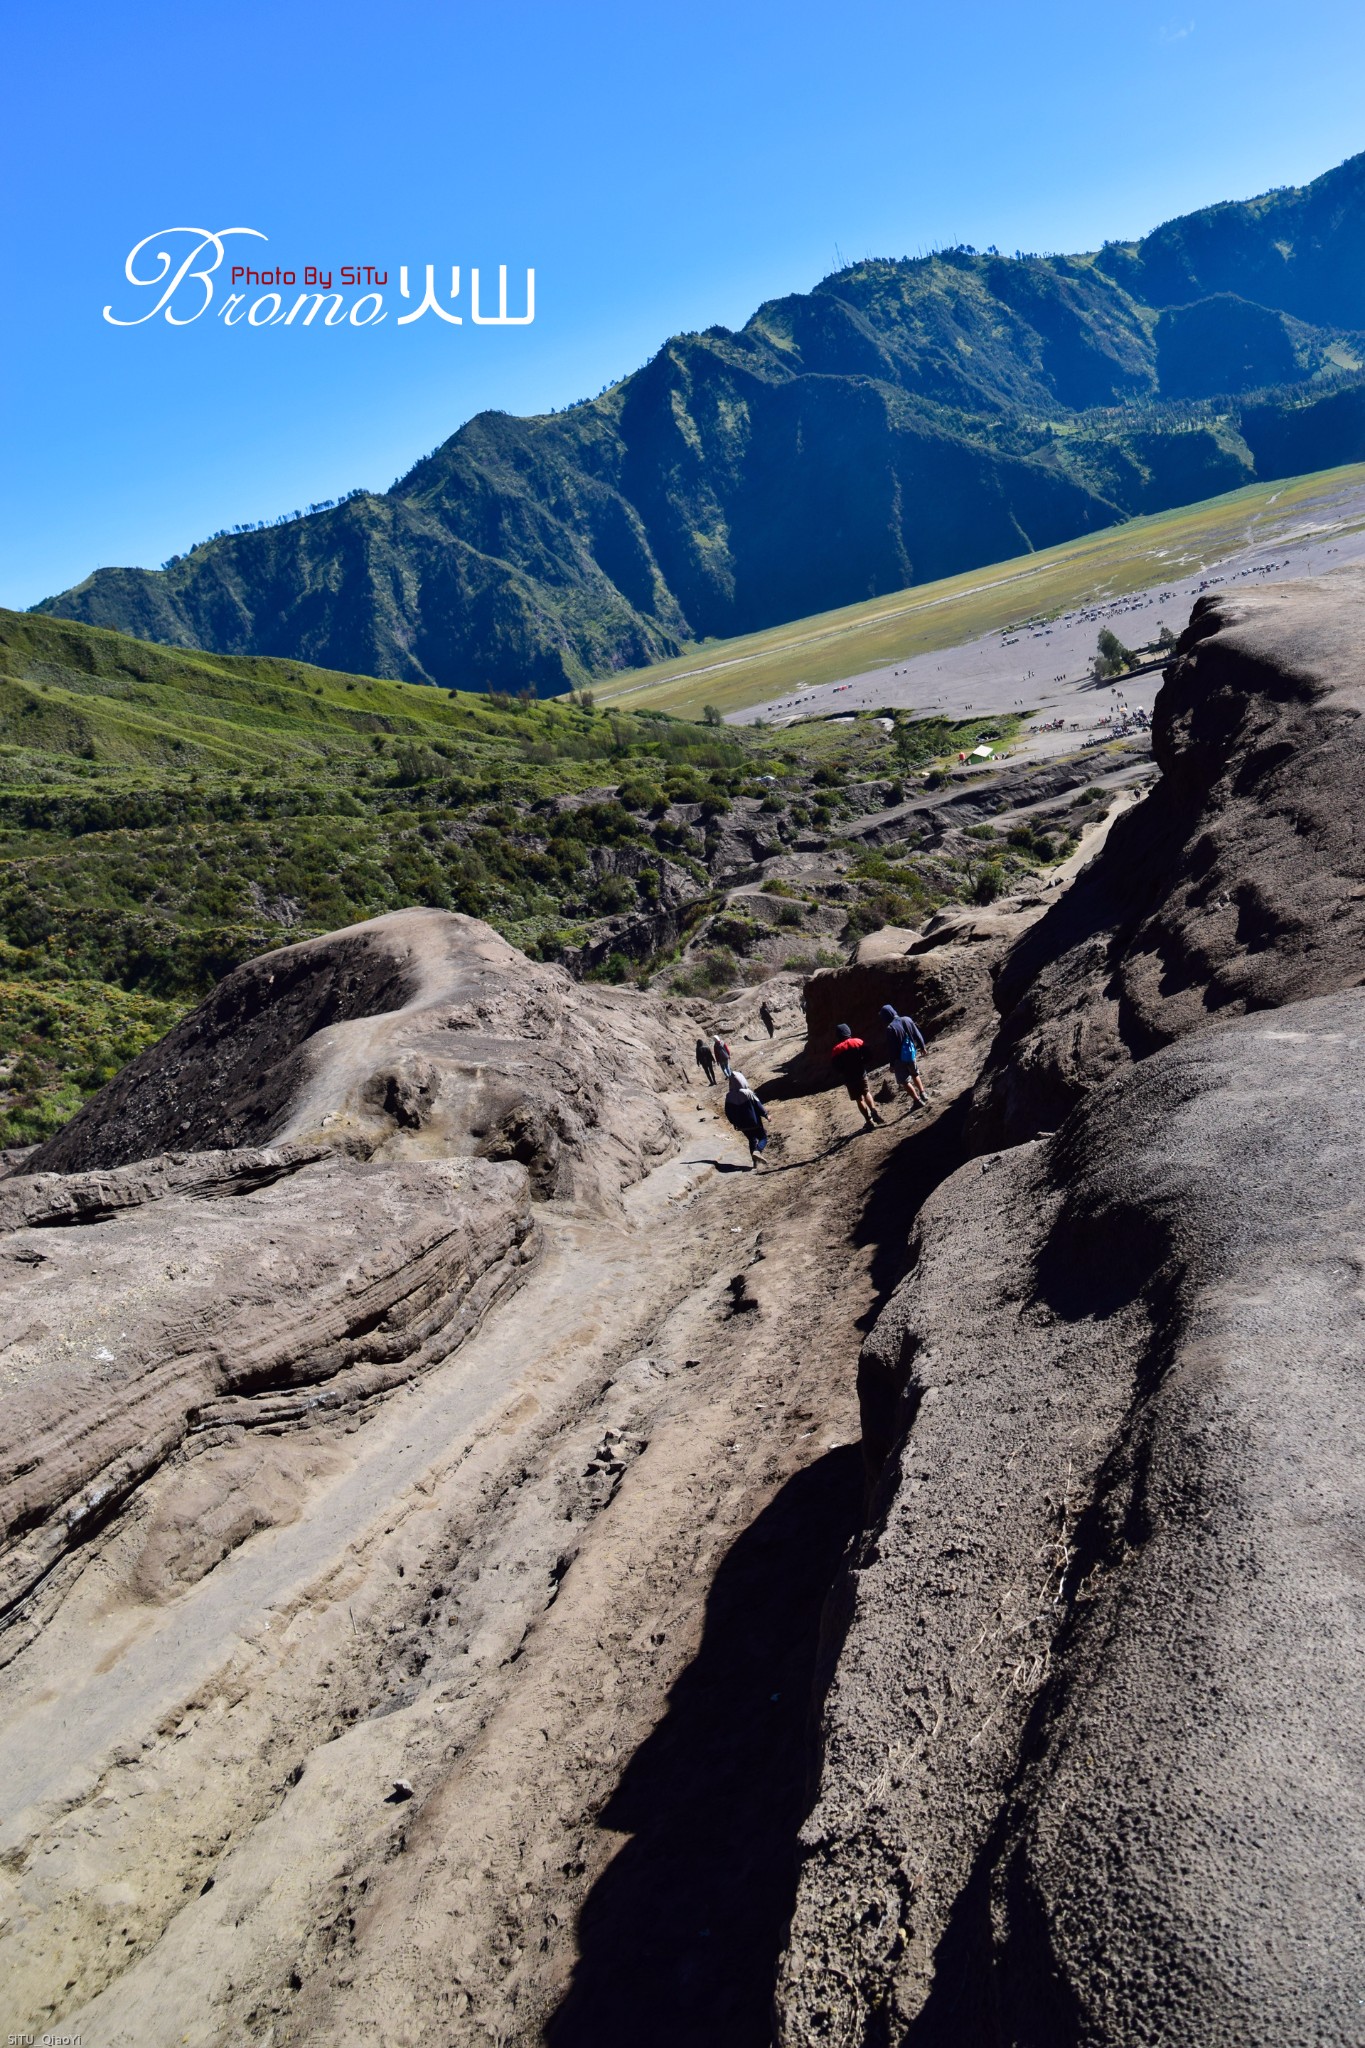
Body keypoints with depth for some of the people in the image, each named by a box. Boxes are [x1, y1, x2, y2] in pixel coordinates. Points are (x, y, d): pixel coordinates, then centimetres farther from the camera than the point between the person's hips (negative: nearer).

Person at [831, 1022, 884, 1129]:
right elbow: (867, 1056, -5)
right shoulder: (858, 1042, -5)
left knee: (859, 1099, 9)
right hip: (861, 1073, 1)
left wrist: (843, 1076, 9)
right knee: (866, 1093, 20)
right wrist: (862, 1065, 10)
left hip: (849, 1078, -1)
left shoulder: (836, 1050, -6)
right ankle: (873, 1112, -2)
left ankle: (869, 1120, 10)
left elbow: (836, 1068, -7)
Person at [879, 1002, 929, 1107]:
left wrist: (892, 1064, -9)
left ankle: (918, 1101, 11)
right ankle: (923, 1094, 32)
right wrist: (922, 1047, 21)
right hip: (912, 1054, 6)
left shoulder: (890, 1028, -24)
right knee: (915, 1074, 30)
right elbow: (918, 1035, 5)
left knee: (905, 1081, 9)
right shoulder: (907, 1020, -6)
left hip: (900, 1058, -6)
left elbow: (891, 1048, -20)